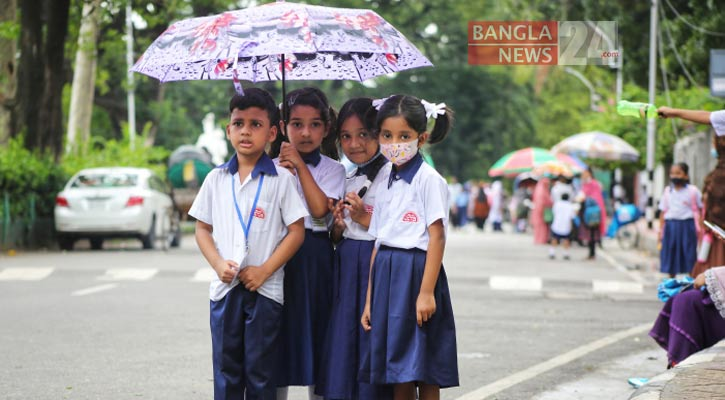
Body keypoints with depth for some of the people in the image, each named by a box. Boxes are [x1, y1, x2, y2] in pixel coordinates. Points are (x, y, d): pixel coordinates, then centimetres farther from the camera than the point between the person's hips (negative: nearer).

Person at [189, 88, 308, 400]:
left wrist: (264, 270, -12)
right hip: (225, 286, 3)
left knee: (261, 372, 2)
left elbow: (296, 231, -5)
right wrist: (218, 264, -6)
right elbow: (203, 228, 11)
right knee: (226, 368, 7)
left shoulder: (281, 179, -4)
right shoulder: (216, 179, 7)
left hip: (265, 289, -3)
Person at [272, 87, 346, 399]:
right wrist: (284, 173, -9)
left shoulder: (333, 170, 5)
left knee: (315, 332, 2)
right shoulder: (272, 168, 8)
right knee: (279, 334, 1)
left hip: (316, 259, -1)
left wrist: (299, 166, -8)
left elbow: (320, 208, -11)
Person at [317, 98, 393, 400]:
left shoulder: (390, 175, -6)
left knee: (372, 339, -6)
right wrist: (338, 226, -1)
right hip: (347, 268, 6)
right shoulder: (347, 180, 15)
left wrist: (364, 218, -16)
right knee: (344, 344, 4)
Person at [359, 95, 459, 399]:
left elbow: (437, 238, -12)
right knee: (397, 376, 7)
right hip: (387, 276, 7)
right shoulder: (387, 184, 16)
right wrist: (370, 299, 13)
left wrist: (426, 292, -19)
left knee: (424, 373, -5)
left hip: (416, 272, -7)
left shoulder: (428, 180, -6)